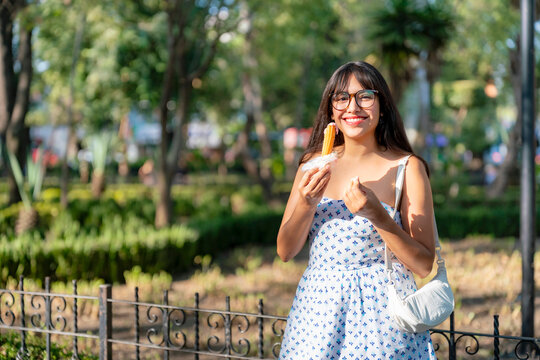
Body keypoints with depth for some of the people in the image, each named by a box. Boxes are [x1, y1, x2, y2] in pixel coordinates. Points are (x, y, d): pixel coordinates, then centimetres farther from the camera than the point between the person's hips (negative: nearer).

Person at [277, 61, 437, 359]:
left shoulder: (407, 168, -7)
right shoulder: (314, 164, 4)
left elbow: (424, 265, -10)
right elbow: (285, 251, 2)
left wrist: (377, 215, -22)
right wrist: (306, 203, -15)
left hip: (381, 313, -3)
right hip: (318, 309, 3)